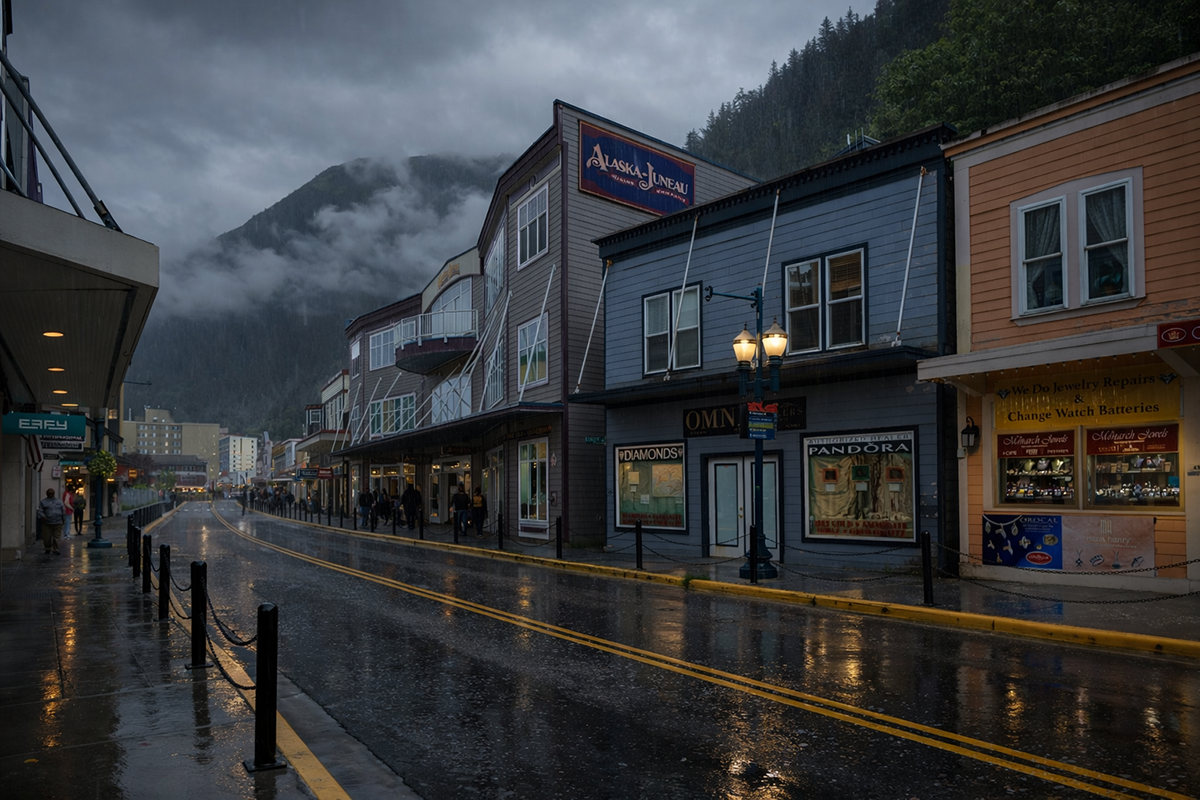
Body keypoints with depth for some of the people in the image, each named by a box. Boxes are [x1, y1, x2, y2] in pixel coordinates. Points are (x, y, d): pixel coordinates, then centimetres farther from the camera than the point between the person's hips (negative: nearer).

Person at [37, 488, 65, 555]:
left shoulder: (59, 501, 12)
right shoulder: (43, 502, 4)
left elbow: (63, 511, 16)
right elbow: (40, 511, -3)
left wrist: (63, 518, 14)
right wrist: (42, 516, -21)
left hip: (57, 523, 1)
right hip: (47, 523, -1)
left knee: (56, 537, -3)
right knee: (47, 538, 2)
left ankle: (55, 550, 4)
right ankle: (48, 549, 23)